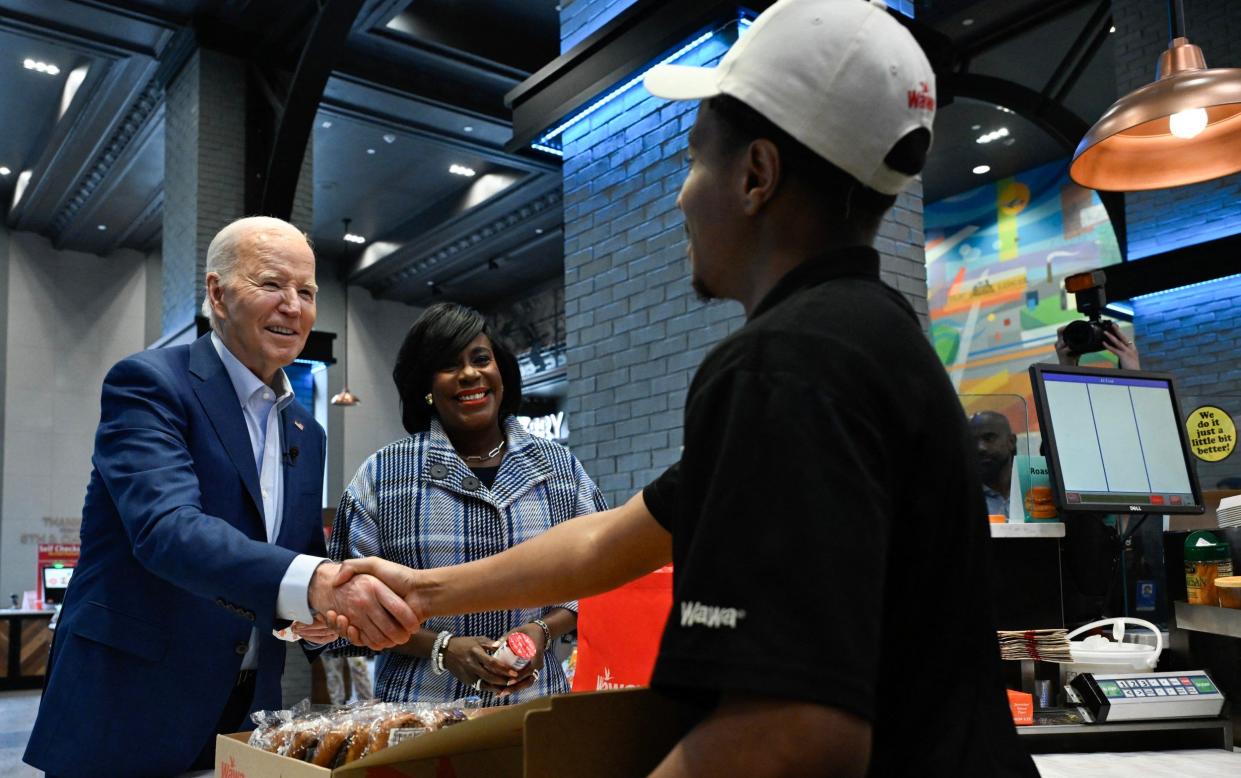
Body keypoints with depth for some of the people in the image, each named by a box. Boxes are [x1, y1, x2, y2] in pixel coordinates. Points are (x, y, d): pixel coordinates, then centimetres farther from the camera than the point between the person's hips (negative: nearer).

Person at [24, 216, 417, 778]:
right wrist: (316, 581, -43)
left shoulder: (306, 431, 9)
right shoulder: (149, 383, -12)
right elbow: (167, 528, -28)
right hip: (128, 717, -6)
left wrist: (334, 607, -11)